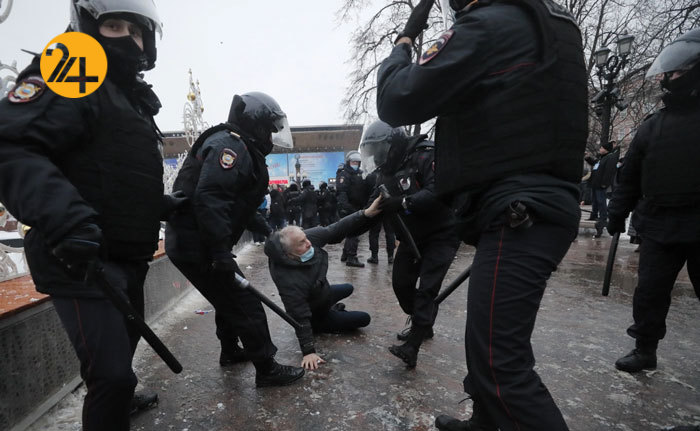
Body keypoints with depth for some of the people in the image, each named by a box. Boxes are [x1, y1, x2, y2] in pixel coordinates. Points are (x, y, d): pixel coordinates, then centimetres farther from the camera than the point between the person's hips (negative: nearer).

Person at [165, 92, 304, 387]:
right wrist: (220, 250, -30)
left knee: (230, 296, 25)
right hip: (198, 247, -11)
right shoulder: (230, 144, -17)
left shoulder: (238, 148, 17)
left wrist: (257, 223, 27)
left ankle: (230, 351, 44)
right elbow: (209, 197, -29)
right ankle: (267, 369, 12)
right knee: (246, 305, -2)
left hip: (190, 242, 11)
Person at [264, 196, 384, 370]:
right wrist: (309, 352, -32)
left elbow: (337, 230, -28)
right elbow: (301, 318, -37)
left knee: (348, 288, 29)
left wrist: (366, 214, -40)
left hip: (321, 293, 7)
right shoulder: (289, 281, -43)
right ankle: (319, 327, 17)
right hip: (314, 314, -7)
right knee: (364, 318, 5)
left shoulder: (310, 237, -27)